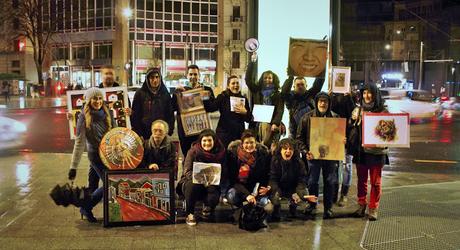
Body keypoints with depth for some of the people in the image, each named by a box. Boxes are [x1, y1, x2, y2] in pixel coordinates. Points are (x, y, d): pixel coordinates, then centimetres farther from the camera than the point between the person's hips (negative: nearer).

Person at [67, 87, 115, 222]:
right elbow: (79, 142, -8)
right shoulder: (84, 117, -7)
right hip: (96, 155, -5)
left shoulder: (107, 114, 5)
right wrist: (73, 167, -9)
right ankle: (86, 207, 12)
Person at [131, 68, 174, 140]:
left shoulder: (165, 94, 9)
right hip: (145, 134, -1)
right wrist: (138, 134, -5)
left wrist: (169, 131, 0)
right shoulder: (140, 93, 2)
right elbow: (135, 115, 1)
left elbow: (170, 114, 11)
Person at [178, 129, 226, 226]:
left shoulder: (220, 153, -2)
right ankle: (189, 214, -16)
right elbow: (187, 171, -12)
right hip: (192, 181, -1)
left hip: (211, 185, 1)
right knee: (193, 185, -36)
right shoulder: (193, 151, -7)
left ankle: (207, 209, 9)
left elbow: (222, 174, 0)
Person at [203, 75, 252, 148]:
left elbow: (249, 119, 9)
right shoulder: (222, 97, 2)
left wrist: (245, 112, -11)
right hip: (224, 132, -3)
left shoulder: (243, 99, 10)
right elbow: (211, 108, -15)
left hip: (239, 133, 3)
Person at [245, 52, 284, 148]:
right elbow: (248, 80, 5)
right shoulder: (257, 91, 13)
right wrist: (252, 62, 2)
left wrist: (275, 123, -15)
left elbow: (280, 111, -1)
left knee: (269, 146, -8)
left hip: (271, 124, -2)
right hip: (258, 123, 2)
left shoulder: (277, 95, 7)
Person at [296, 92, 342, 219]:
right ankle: (312, 205, 25)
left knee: (330, 182, 6)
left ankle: (328, 207, 19)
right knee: (312, 181, 7)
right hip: (313, 155, -1)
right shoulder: (307, 117, -1)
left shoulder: (335, 117, 2)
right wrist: (306, 151, -11)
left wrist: (342, 141, -10)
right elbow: (300, 137, 1)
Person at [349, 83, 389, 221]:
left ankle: (373, 208, 14)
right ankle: (361, 205, 23)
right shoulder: (358, 110, 6)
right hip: (361, 151, 3)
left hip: (377, 151, -3)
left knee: (376, 181, 5)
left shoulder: (383, 111, -3)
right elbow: (350, 128, 10)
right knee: (361, 180, 11)